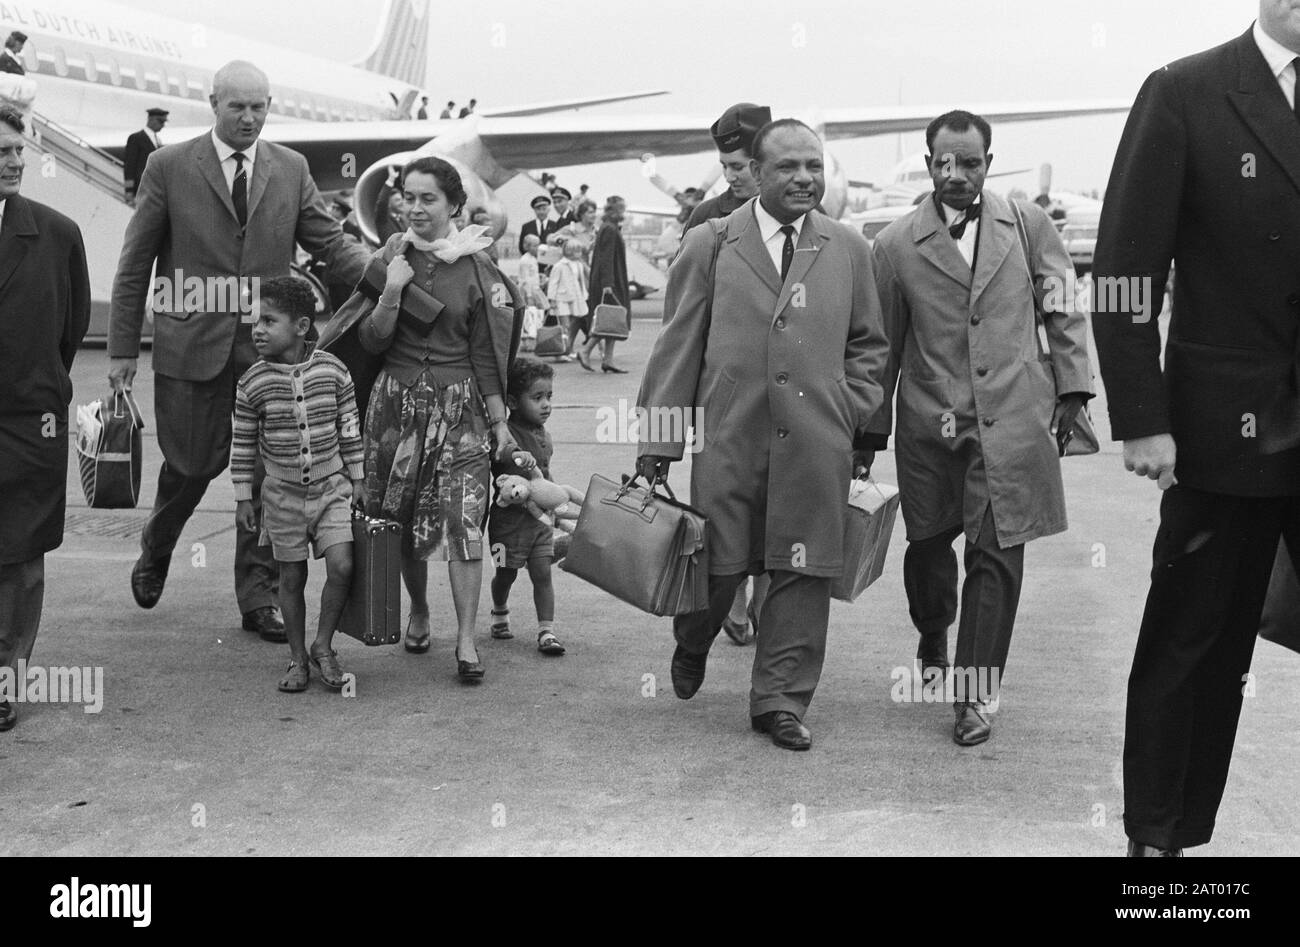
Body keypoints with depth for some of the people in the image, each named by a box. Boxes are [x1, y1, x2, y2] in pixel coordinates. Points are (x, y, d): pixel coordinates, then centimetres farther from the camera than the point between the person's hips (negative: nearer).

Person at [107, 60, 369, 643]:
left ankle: (258, 599, 14)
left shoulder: (291, 170, 7)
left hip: (267, 345, 2)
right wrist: (122, 348, -1)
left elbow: (328, 242, 6)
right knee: (193, 463, 6)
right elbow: (134, 264, 0)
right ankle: (154, 554, 37)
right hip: (191, 344, -2)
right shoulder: (169, 168, -2)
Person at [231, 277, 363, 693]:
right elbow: (243, 445, 0)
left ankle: (323, 645, 6)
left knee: (341, 566, -14)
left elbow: (349, 429, 4)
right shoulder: (252, 384, -8)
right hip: (282, 493, 0)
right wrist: (243, 498, 2)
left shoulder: (332, 370, -7)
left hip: (331, 487, 0)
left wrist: (356, 479, 7)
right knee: (292, 577, 6)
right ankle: (298, 659, 21)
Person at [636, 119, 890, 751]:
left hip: (817, 444, 2)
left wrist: (852, 412, 3)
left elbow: (868, 343, 17)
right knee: (718, 566, 5)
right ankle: (691, 648, 37)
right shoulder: (709, 245, 4)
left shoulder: (847, 250, 10)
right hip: (728, 437, -1)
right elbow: (677, 346, 3)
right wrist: (658, 440, -1)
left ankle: (781, 700, 16)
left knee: (803, 572, 3)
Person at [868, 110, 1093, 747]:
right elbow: (882, 343, 5)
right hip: (929, 425, 0)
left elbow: (1064, 308, 10)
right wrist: (871, 429, 6)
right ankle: (933, 639, 43)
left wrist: (1072, 387, 3)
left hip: (1011, 421, 0)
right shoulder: (896, 244, 1)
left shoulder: (1027, 224, 5)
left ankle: (974, 693, 7)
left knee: (997, 555, -3)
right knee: (928, 544, 11)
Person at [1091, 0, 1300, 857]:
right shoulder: (1185, 94, -2)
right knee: (1195, 651, 7)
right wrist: (1141, 421, -11)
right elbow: (1126, 266, -6)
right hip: (1228, 426, -3)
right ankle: (1161, 835, 21)